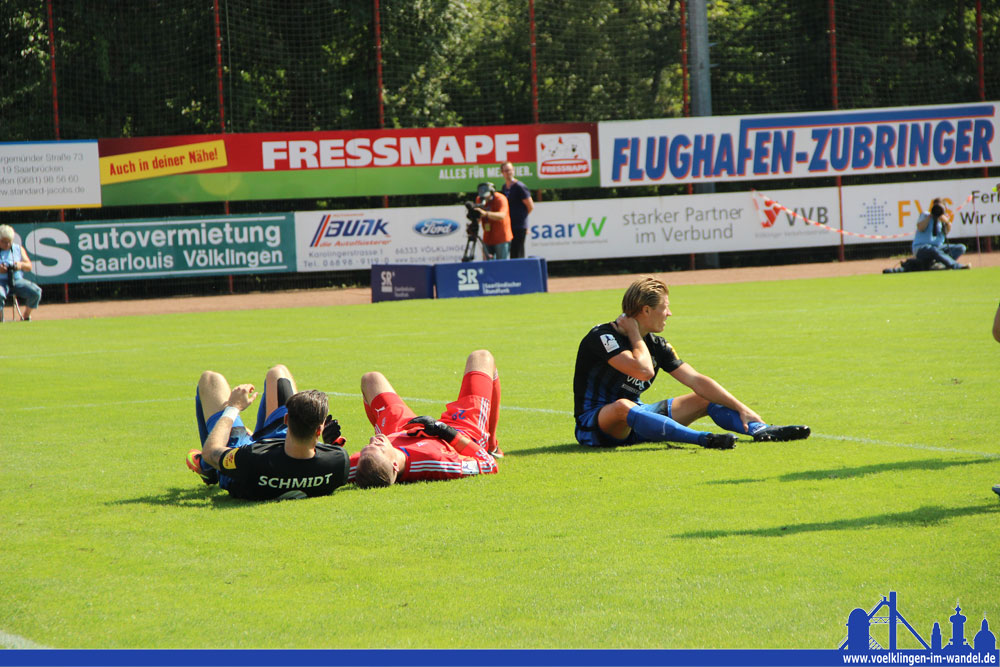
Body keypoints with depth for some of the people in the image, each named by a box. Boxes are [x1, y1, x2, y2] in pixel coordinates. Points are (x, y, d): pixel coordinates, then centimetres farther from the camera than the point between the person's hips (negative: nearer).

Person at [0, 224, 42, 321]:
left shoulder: (18, 249, 17)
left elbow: (29, 266, 15)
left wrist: (21, 265, -8)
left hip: (17, 279, 3)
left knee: (36, 292, -22)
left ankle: (26, 315, 2)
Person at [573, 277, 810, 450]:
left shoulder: (655, 344, 6)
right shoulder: (602, 337, -17)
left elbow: (696, 380, 5)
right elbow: (643, 371, -31)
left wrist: (741, 409, -2)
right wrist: (634, 335, -16)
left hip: (634, 422, 8)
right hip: (594, 424, -8)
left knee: (704, 400, 5)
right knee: (622, 407, -42)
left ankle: (761, 430, -18)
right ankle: (702, 439, -52)